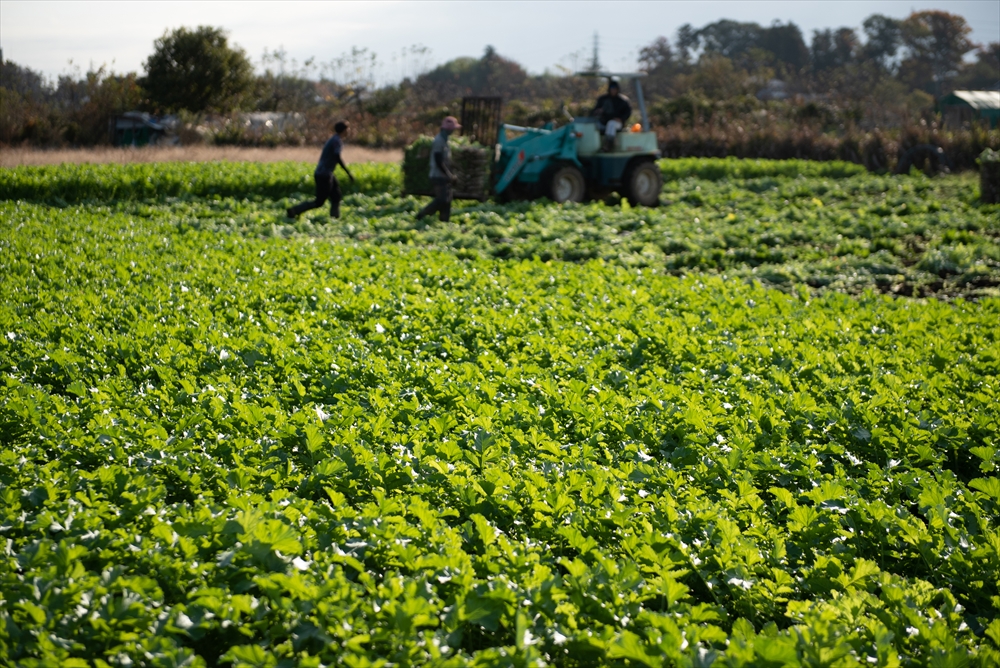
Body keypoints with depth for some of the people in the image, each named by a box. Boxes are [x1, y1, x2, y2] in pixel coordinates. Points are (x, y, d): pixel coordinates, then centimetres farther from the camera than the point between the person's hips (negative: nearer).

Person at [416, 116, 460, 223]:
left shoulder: (444, 140, 15)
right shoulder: (439, 141, -16)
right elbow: (439, 162, -21)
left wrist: (452, 175, 12)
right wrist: (450, 176, -20)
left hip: (444, 178, 10)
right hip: (439, 177, -10)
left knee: (446, 202, 7)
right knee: (442, 200, -14)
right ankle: (421, 215, -5)